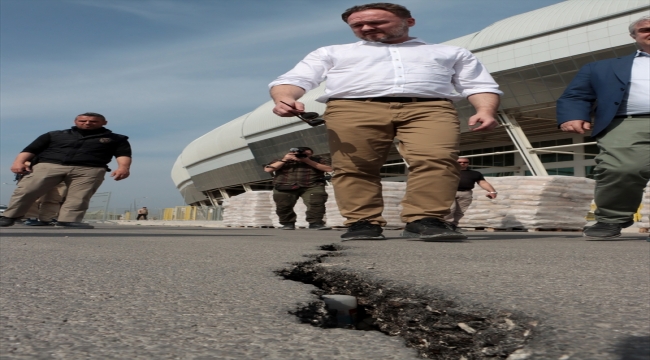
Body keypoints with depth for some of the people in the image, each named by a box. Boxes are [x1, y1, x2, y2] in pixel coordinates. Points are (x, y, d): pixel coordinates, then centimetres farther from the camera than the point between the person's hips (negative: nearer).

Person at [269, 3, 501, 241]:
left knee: (437, 159, -25)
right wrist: (284, 99, -9)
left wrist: (485, 110, -3)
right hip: (352, 108, 1)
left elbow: (479, 85, 19)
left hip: (430, 109, -1)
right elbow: (294, 79, 14)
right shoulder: (332, 53, 26)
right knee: (353, 167, -16)